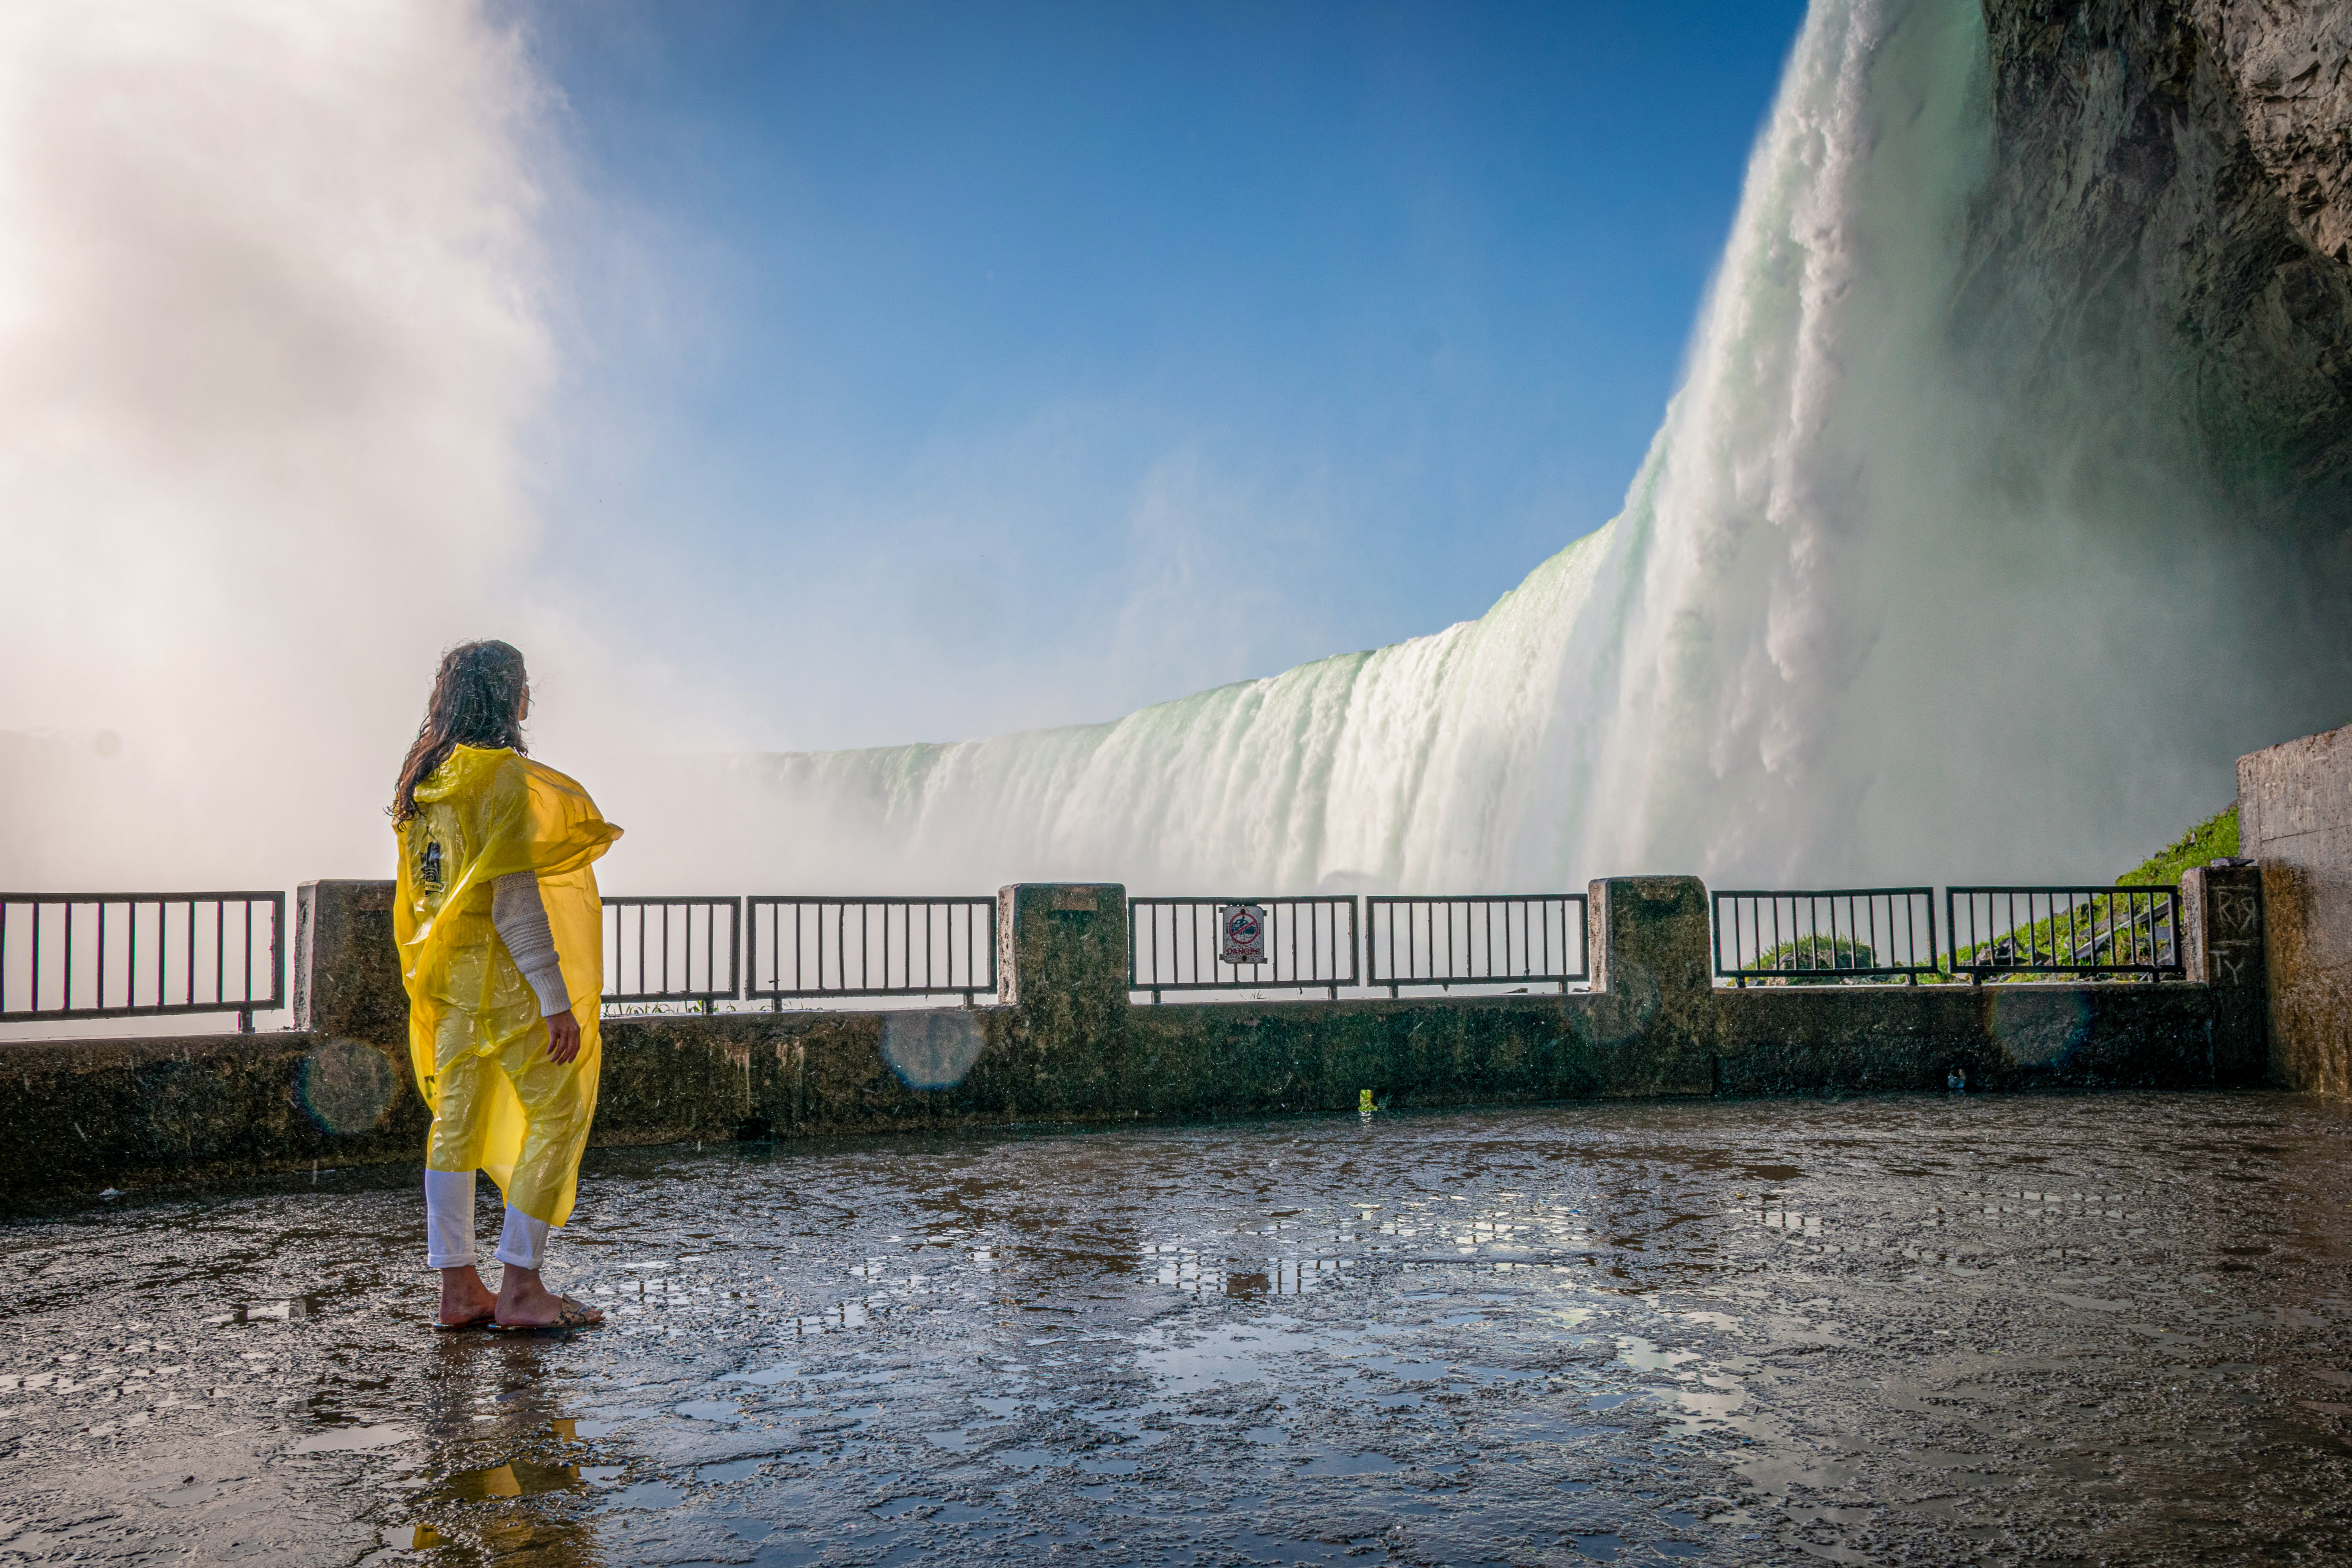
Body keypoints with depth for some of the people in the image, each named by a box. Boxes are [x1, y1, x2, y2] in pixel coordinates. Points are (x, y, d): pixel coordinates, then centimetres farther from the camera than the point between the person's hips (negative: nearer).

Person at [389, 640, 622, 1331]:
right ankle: (520, 1287, -1)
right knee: (557, 1116, -1)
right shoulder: (502, 775, -14)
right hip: (501, 972, -9)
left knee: (457, 1120, 10)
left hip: (446, 975, 9)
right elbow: (515, 899, -20)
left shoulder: (424, 778, 12)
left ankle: (458, 1289, 15)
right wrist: (557, 1000, -19)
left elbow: (420, 891, 16)